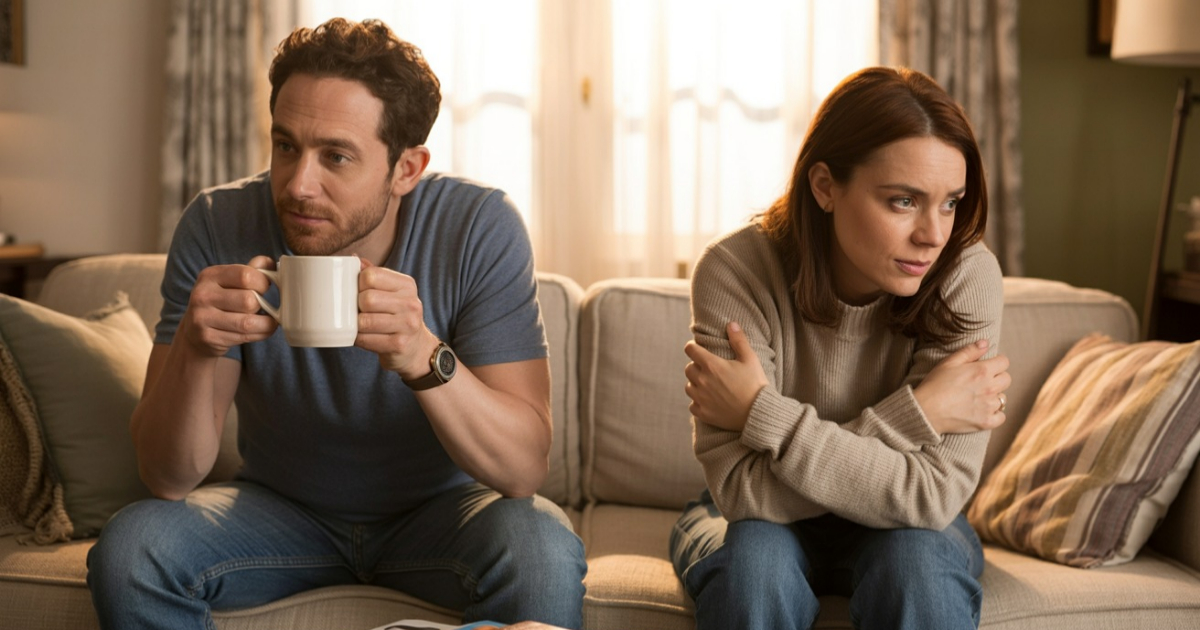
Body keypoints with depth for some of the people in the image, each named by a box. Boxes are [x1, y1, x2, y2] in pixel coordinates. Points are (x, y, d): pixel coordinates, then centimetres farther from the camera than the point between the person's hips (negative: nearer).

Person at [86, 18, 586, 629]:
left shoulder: (479, 227, -22)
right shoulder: (219, 227, -18)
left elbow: (526, 469, -27)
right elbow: (168, 478, -18)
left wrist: (424, 358, -45)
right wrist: (194, 349, -38)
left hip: (438, 507, -1)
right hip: (281, 506, 2)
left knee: (541, 551, -32)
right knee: (127, 550, -24)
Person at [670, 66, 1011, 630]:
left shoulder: (965, 277, -23)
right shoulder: (735, 272, -24)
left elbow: (935, 495, -28)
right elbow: (745, 493, -28)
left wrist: (764, 415, -32)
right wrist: (914, 416, -30)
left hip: (896, 528, 0)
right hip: (768, 525, 0)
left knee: (918, 559, -32)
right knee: (754, 555, -32)